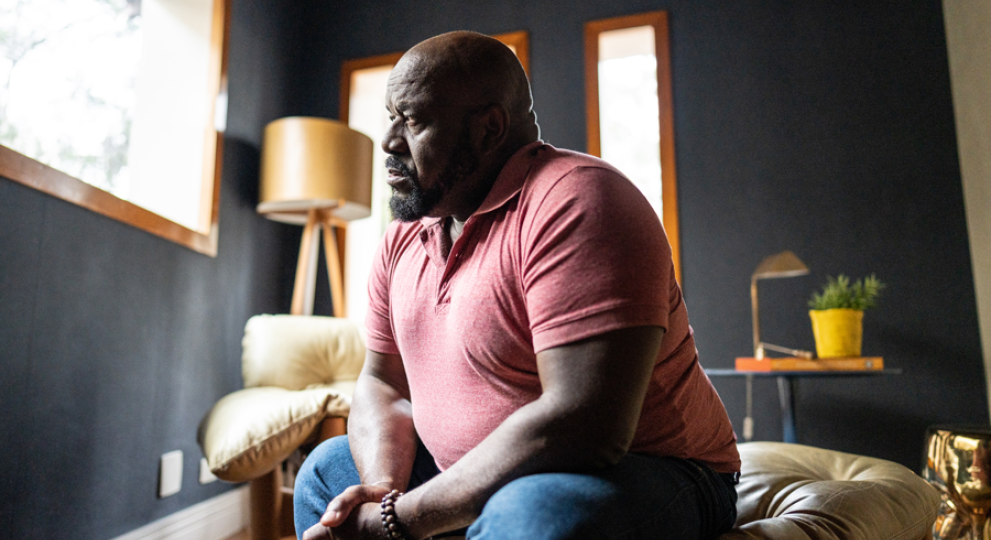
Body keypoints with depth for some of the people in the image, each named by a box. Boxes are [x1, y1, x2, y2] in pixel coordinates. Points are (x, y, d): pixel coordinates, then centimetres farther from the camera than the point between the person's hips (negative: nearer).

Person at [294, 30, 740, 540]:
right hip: (483, 477, 7)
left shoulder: (576, 203, -24)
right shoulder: (405, 235, 4)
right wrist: (382, 489, -13)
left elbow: (584, 426, -31)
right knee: (326, 469, 14)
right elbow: (382, 384, 8)